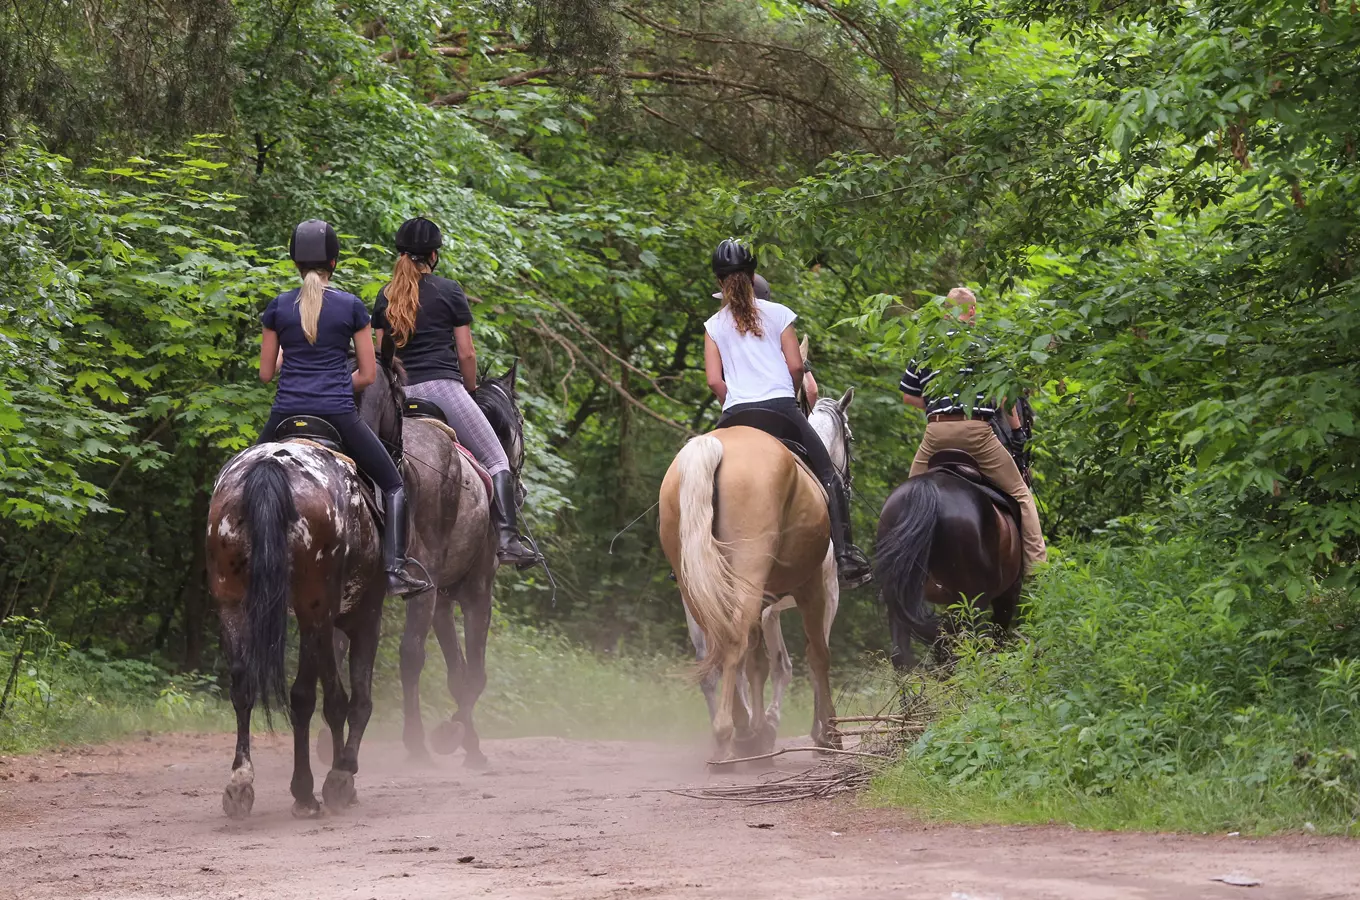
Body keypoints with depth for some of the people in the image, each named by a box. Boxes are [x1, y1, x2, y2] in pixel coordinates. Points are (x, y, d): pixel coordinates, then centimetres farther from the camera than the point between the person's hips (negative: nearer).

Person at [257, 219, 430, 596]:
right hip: (339, 413, -2)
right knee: (393, 486, 11)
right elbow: (368, 375, 2)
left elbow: (266, 373, 8)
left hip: (287, 412, 2)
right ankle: (395, 569, -6)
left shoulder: (279, 306, 3)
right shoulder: (351, 306, 0)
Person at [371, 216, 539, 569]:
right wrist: (470, 390, 16)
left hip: (402, 394, 5)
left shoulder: (385, 297, 13)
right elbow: (466, 353, 1)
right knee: (496, 460, -4)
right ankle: (507, 538, -21)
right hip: (443, 387, -5)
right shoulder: (449, 291, 1)